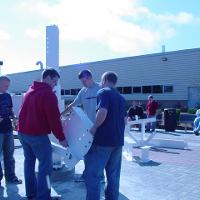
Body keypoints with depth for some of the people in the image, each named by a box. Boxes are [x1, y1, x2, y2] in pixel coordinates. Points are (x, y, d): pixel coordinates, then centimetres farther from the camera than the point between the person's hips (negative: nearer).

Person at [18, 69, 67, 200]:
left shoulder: (30, 91, 14)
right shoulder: (48, 94, -13)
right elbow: (54, 119, -16)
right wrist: (61, 138, -10)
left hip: (23, 132, 9)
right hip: (37, 135, -9)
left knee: (29, 161, 18)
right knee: (46, 165, -1)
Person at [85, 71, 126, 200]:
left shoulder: (104, 92, -7)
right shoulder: (121, 98, 17)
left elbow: (102, 112, -23)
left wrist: (94, 128, -13)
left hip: (103, 140, -8)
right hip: (118, 141, 8)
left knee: (93, 174, -1)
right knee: (114, 175, 14)